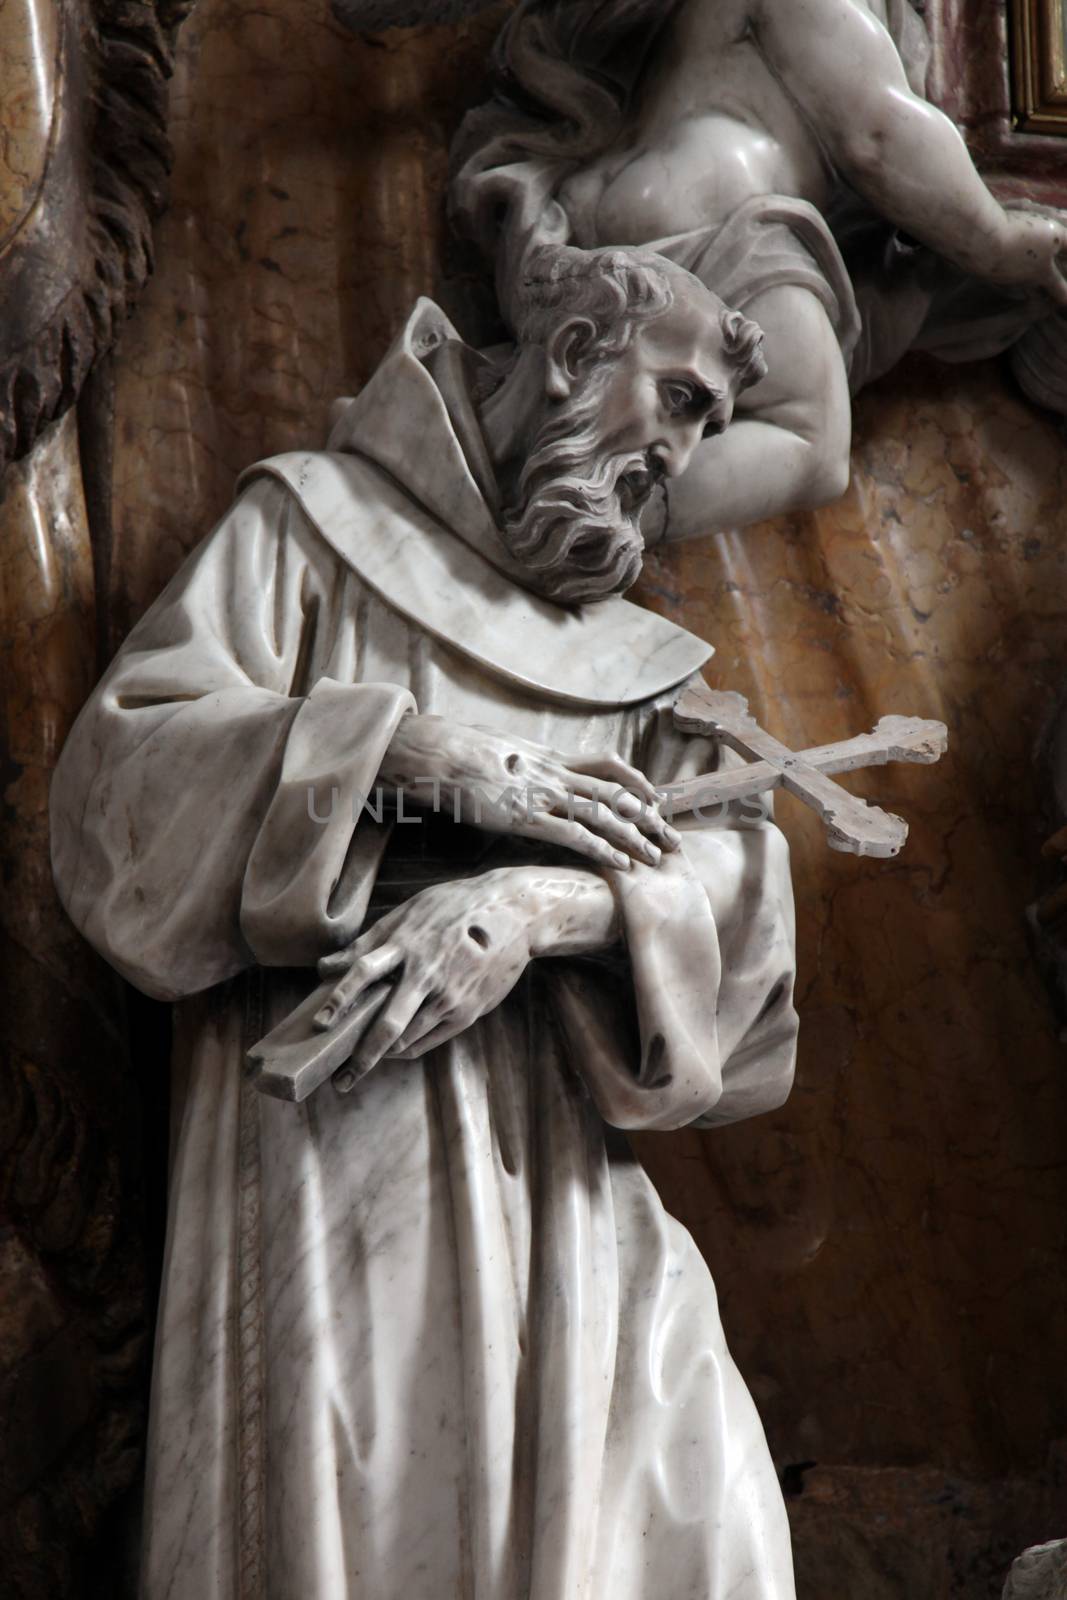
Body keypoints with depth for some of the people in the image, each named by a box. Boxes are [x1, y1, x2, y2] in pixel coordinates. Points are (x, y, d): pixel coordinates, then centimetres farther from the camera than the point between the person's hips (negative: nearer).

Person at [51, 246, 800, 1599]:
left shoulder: (632, 649, 23)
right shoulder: (312, 521, 13)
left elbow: (737, 886, 6)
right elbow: (117, 772, -1)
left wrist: (543, 903, -14)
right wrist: (422, 757, -10)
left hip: (557, 1176, 4)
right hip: (330, 1158, -3)